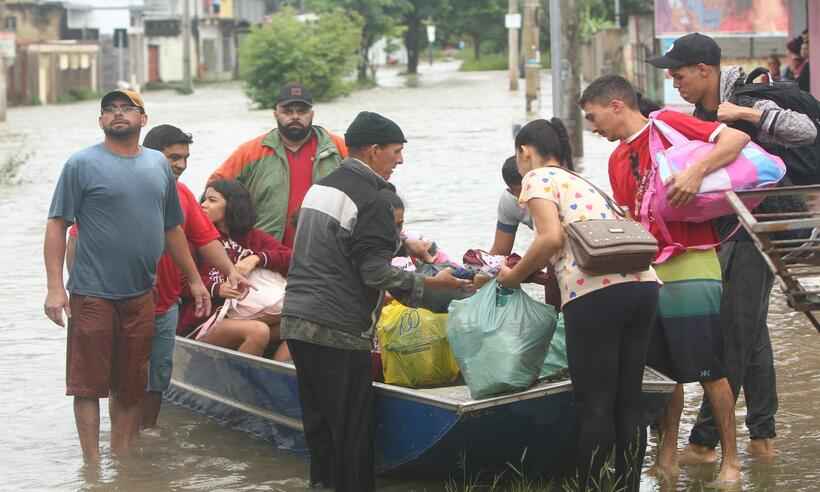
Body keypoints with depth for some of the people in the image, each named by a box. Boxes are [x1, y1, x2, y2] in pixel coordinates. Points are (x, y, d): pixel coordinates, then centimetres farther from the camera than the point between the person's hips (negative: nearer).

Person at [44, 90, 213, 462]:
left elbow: (172, 228, 21)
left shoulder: (158, 164, 13)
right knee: (88, 384, -2)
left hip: (140, 296, 5)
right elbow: (57, 226, -7)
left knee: (131, 388, 9)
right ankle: (93, 465, 4)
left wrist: (194, 280, 20)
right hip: (92, 295, -5)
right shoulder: (82, 164, -3)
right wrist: (55, 286, -15)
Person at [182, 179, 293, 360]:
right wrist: (216, 289, -20)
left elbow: (290, 257, 2)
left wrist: (257, 259, -13)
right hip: (206, 323, -4)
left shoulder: (254, 237, 15)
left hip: (244, 317, 4)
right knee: (258, 331, -31)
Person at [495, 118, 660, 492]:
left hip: (596, 292, -8)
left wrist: (514, 276, 6)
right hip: (643, 283, 8)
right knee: (628, 401, 11)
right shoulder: (581, 182, 31)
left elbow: (551, 238, -9)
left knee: (594, 404, -2)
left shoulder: (538, 178, 6)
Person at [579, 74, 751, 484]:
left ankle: (730, 461, 6)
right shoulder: (617, 160, 17)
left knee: (708, 371, -3)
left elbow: (737, 138, -14)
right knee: (663, 373, 9)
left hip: (690, 265, -7)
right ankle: (667, 461, 17)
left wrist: (696, 171, -26)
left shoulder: (666, 124, -5)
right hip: (647, 272, 7)